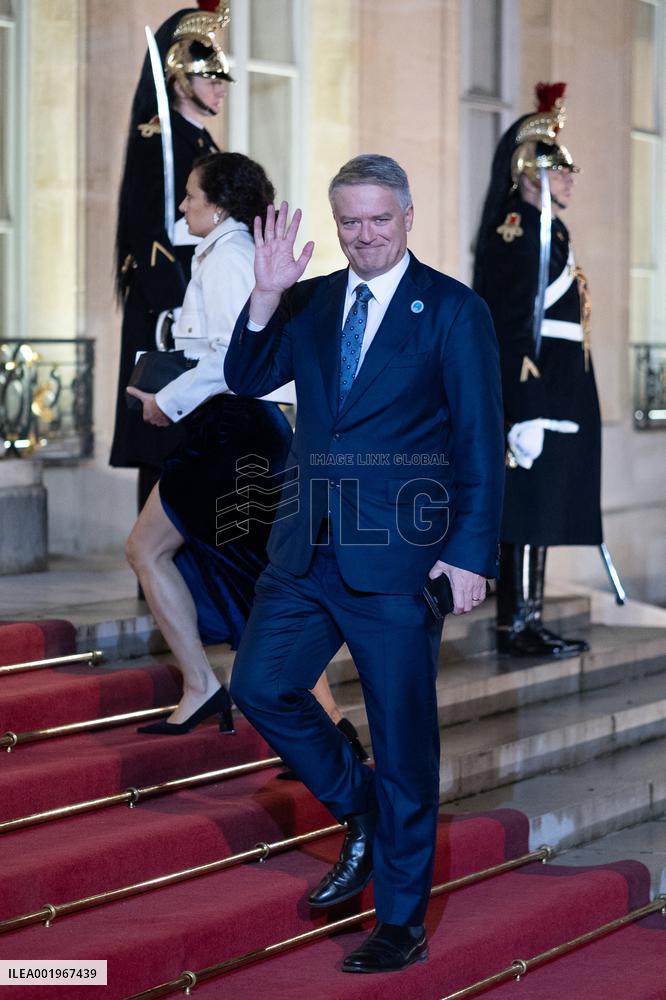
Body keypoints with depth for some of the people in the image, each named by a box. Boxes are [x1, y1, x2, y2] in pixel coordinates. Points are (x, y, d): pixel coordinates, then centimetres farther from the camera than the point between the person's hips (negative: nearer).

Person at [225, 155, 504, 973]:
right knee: (260, 685, 4)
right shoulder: (311, 302, 9)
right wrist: (266, 297, -14)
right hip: (309, 547, 5)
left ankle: (401, 924, 15)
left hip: (399, 556, -5)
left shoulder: (453, 312, -5)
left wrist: (471, 555, -13)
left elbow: (481, 445, -7)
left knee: (402, 739, 3)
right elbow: (247, 380, 1)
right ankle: (361, 814, 27)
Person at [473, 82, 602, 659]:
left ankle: (527, 621, 16)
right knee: (530, 508, -6)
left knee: (540, 512, 11)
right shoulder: (514, 232, -13)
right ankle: (518, 627, -2)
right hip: (534, 395, -10)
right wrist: (526, 414, -24)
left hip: (559, 392, 10)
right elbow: (510, 329, -20)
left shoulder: (549, 232, 18)